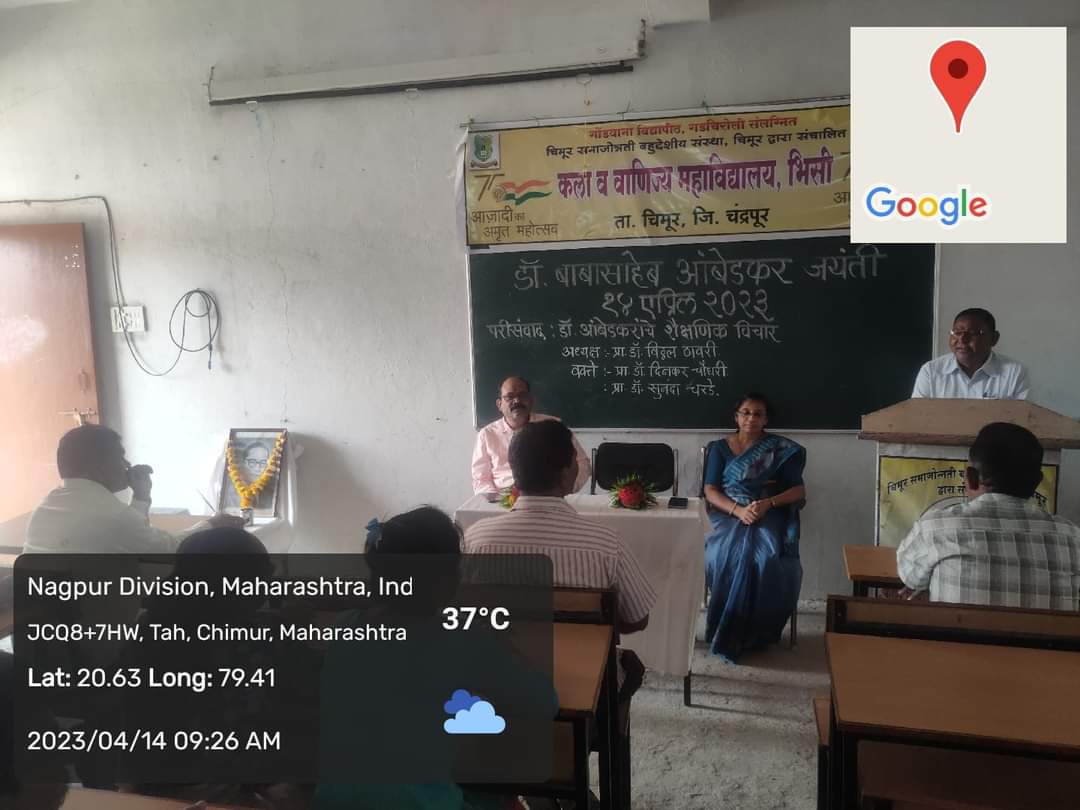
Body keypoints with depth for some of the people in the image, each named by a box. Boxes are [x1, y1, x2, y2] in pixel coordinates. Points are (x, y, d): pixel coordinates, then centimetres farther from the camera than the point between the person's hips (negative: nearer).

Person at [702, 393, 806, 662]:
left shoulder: (780, 449, 9)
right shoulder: (719, 448, 10)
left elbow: (799, 491, 3)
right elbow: (710, 491, 1)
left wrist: (768, 503, -15)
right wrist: (738, 510, -18)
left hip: (769, 516, 0)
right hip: (730, 516, 0)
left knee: (766, 558, -33)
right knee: (728, 557, -33)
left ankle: (757, 631, -17)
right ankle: (731, 631, -18)